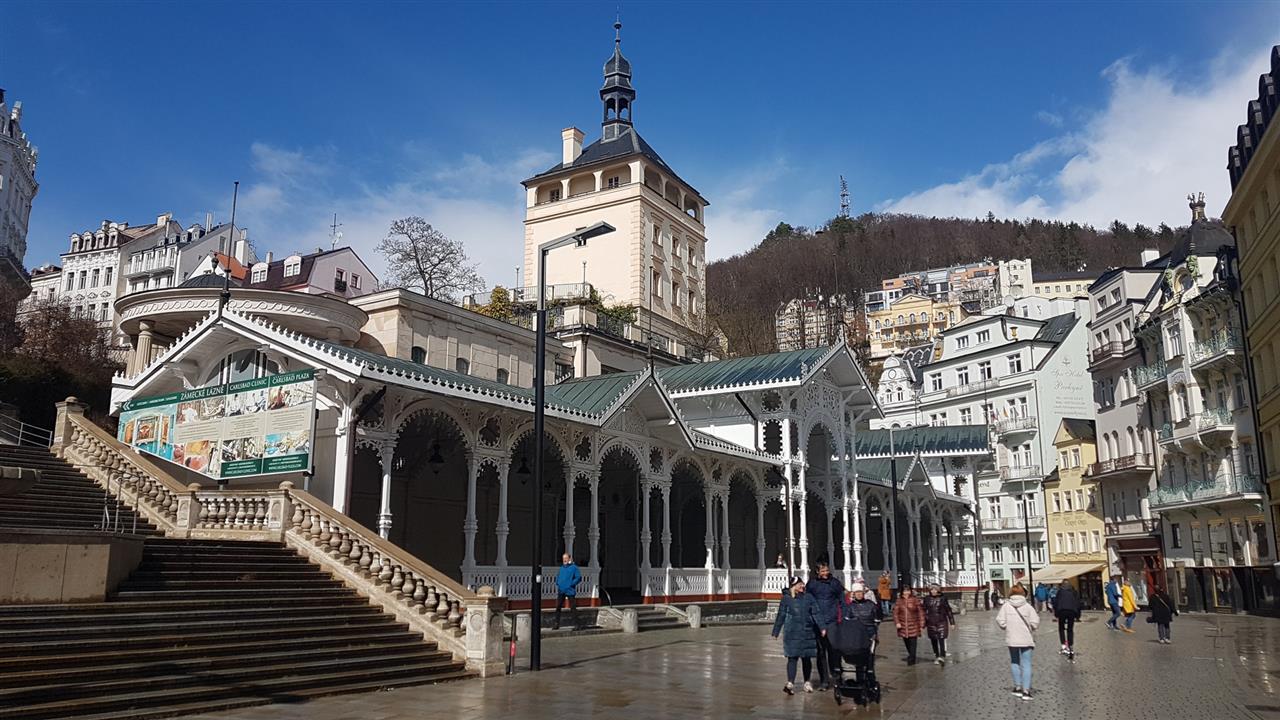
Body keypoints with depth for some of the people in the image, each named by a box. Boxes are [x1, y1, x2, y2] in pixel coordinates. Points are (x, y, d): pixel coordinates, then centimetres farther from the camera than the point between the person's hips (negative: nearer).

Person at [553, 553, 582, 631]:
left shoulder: (574, 567, -4)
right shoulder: (561, 568, 14)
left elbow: (578, 578, -10)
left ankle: (576, 624, 3)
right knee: (558, 607, 6)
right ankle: (557, 624, 15)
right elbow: (558, 576, 26)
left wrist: (571, 584, -15)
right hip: (561, 591, 6)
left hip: (570, 591, -6)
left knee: (573, 608, -2)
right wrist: (557, 584, 9)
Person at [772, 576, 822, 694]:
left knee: (806, 658, 8)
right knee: (792, 658, -8)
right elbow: (781, 616, 6)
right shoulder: (786, 599, 1)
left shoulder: (808, 597, 6)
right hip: (792, 633, -2)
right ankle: (790, 684, -10)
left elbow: (815, 613, 6)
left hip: (807, 633, 2)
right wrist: (776, 632, 7)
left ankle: (807, 682, 23)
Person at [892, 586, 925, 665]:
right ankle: (911, 655, 32)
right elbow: (895, 612, 4)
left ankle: (911, 659, 0)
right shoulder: (899, 601, 3)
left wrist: (921, 625, -4)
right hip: (903, 626, 3)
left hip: (913, 626, -3)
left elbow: (921, 612, -2)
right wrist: (897, 622, -9)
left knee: (913, 643, -7)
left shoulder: (915, 600, -4)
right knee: (907, 643, 12)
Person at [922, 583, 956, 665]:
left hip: (942, 622, -2)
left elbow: (948, 610, 5)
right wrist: (923, 624, 10)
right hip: (931, 623, 2)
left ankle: (942, 657, -19)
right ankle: (936, 656, 18)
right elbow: (924, 611, 10)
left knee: (942, 639, -13)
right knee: (933, 640, 6)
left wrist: (952, 622, 5)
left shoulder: (943, 598, 0)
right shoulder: (927, 599, 4)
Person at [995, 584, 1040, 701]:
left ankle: (1018, 687, 20)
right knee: (1026, 664, 5)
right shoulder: (1028, 606, -6)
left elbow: (1000, 622, -8)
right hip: (1026, 639, -1)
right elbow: (1035, 623, -11)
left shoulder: (1006, 606, -4)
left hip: (1012, 639, 1)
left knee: (1014, 662, 18)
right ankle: (1026, 690, 0)